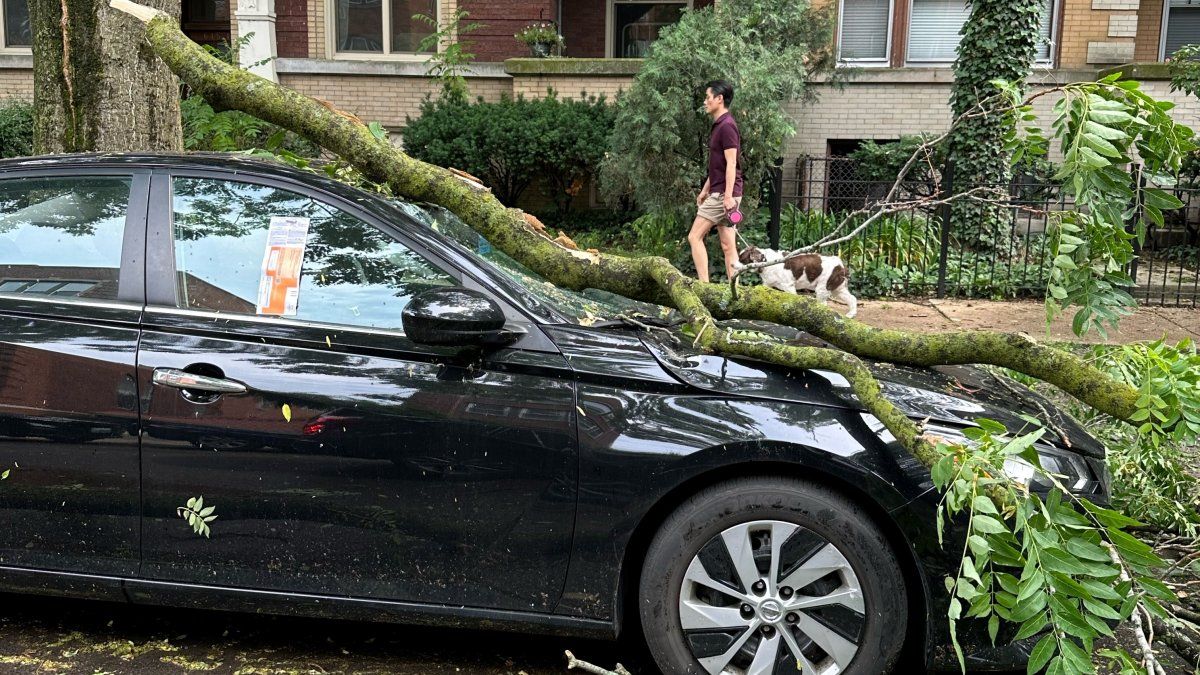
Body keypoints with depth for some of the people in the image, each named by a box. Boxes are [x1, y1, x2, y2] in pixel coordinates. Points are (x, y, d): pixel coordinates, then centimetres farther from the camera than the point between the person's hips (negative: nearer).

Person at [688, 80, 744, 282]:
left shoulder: (726, 126, -13)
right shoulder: (718, 126, 17)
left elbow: (731, 164, -20)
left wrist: (728, 196, -25)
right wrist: (705, 190, 26)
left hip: (723, 194, -10)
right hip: (717, 193, 10)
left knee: (694, 237, -8)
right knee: (728, 245, 7)